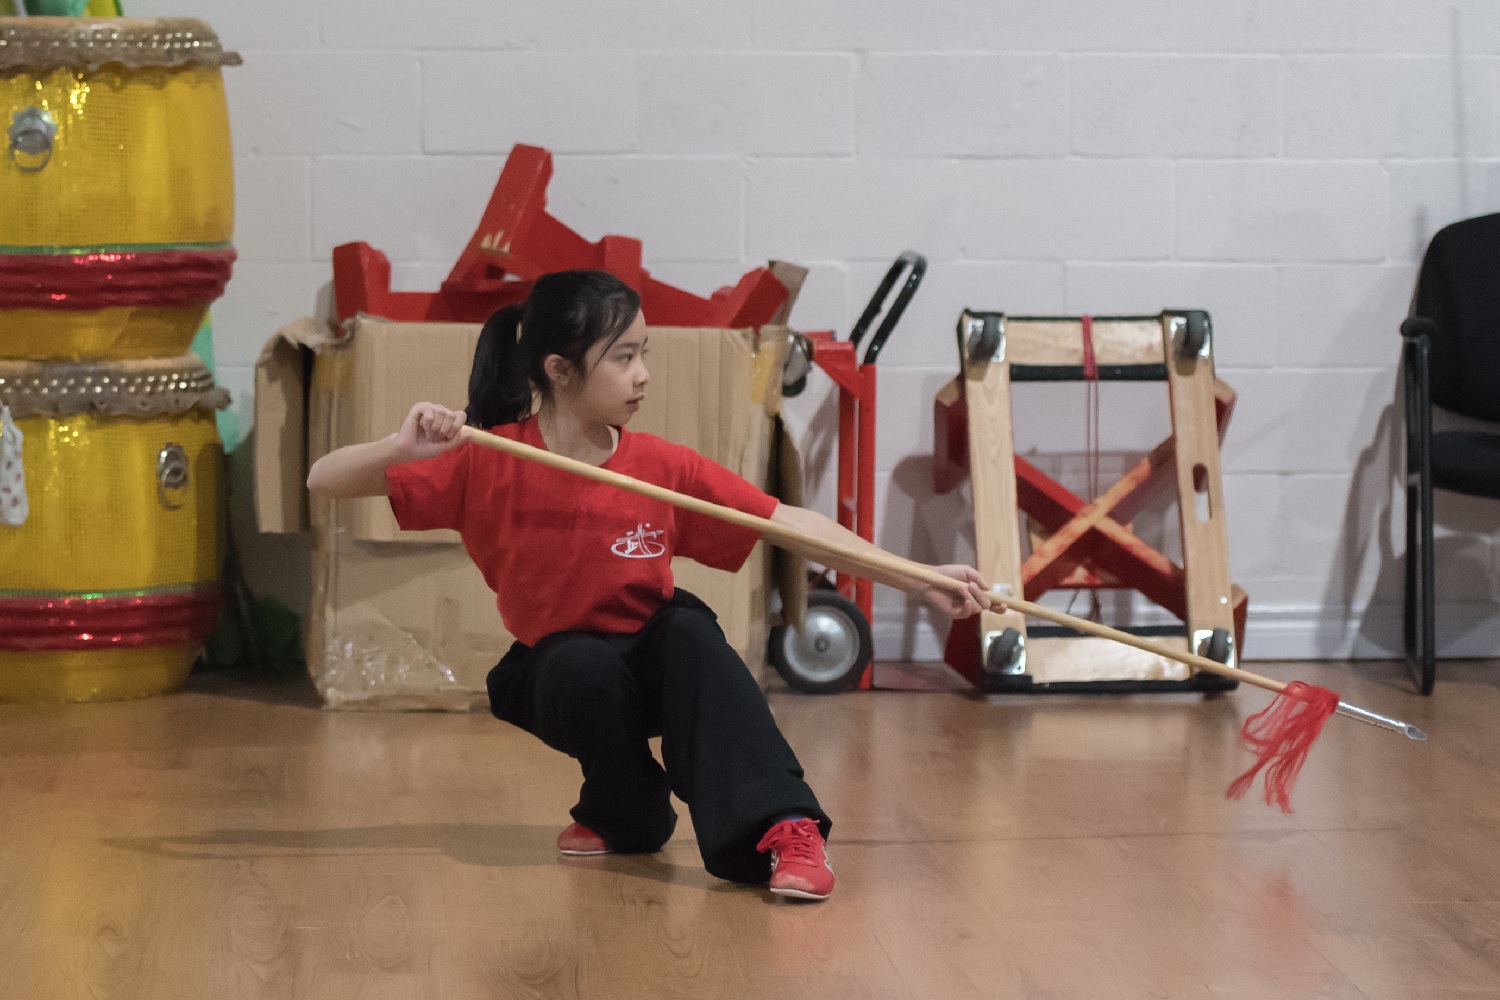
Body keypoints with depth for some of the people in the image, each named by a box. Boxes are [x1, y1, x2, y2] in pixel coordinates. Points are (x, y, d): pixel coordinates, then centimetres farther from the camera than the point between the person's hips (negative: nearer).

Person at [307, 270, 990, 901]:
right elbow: (324, 481, -16)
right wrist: (402, 450, -38)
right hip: (560, 675, 0)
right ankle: (624, 817, -6)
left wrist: (917, 580, -20)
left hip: (654, 663, 1)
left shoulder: (663, 469, -13)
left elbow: (792, 526, -14)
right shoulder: (487, 464, -16)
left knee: (690, 630, -32)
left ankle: (781, 828, -35)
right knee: (582, 663, -34)